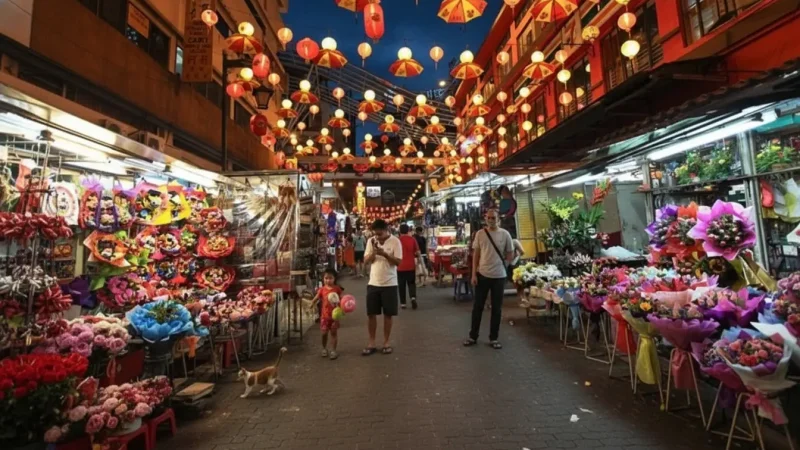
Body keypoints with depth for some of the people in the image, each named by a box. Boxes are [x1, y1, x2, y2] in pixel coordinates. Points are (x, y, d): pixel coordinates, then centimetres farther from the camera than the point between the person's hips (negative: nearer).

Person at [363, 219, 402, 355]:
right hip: (373, 283, 3)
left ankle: (386, 343, 21)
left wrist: (384, 254, -25)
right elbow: (366, 261, 1)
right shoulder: (371, 241, 3)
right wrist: (373, 252, -17)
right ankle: (371, 343, 20)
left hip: (389, 284, -3)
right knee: (371, 314, 7)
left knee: (388, 314, 7)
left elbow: (398, 262, -12)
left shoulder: (395, 241, -9)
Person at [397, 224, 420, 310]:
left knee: (401, 285, 9)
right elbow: (418, 253, -4)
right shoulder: (412, 239, -4)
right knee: (412, 283, 14)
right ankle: (413, 297, -8)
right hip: (411, 266, 1)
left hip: (401, 267, -1)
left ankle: (403, 303, 11)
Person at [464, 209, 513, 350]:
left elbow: (510, 254, 7)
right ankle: (473, 336, 21)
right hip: (482, 275, 0)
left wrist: (502, 265, 1)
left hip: (499, 276, 0)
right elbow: (475, 255, 1)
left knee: (497, 308, 9)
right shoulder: (480, 234, -2)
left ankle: (493, 338, 22)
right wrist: (473, 274, -3)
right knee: (478, 306, 8)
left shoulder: (505, 234, -3)